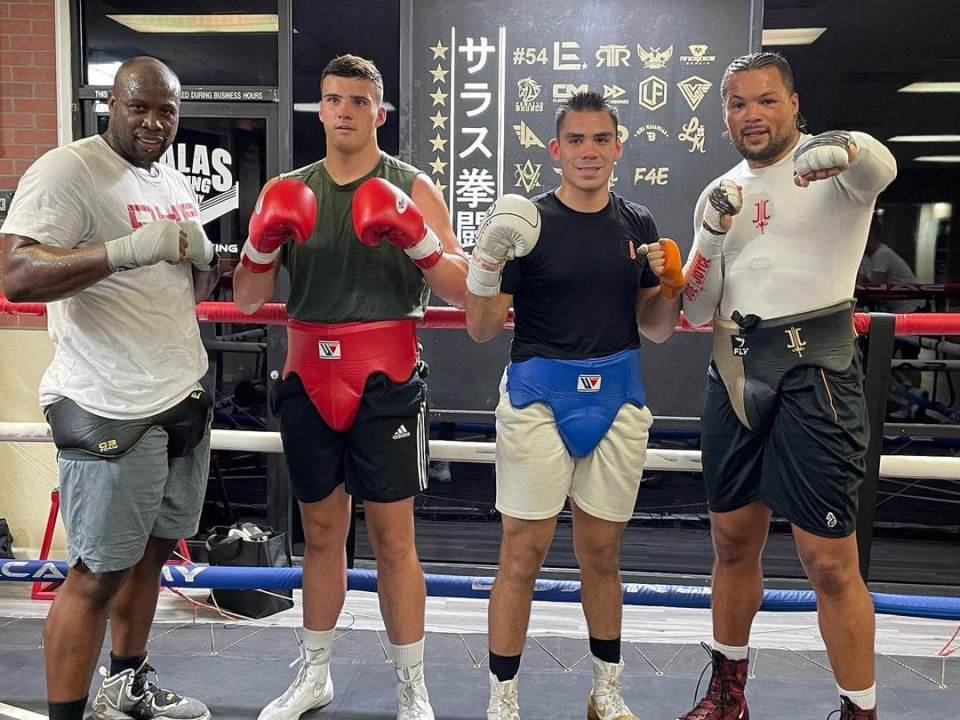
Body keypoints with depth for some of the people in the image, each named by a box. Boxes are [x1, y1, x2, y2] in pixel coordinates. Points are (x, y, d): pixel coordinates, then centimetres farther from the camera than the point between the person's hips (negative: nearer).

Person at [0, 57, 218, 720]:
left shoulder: (176, 184, 15)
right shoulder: (68, 170, -11)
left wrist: (203, 255, 1)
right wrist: (131, 248, -30)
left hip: (184, 396, 8)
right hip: (112, 410, -8)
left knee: (151, 550, 18)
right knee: (98, 571, -1)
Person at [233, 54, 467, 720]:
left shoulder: (412, 189, 0)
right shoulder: (289, 192, 9)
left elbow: (460, 290, -6)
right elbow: (246, 300, 6)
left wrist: (415, 237, -23)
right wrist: (264, 242, -13)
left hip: (385, 381, -3)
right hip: (308, 377, 4)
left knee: (393, 536, 1)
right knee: (320, 530, 13)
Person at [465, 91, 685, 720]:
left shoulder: (639, 225, 8)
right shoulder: (528, 222, -4)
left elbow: (655, 330, 12)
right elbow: (482, 328, -5)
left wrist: (671, 285, -7)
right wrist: (486, 265, -21)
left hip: (617, 401, 4)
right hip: (539, 399, -3)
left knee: (602, 554, 14)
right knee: (523, 553, 0)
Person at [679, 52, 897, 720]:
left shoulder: (835, 170, -3)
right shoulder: (720, 193, 13)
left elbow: (881, 167, -29)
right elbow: (696, 310, 9)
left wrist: (843, 148, -52)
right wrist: (714, 235, -8)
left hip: (815, 368, -5)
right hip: (735, 369, 6)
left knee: (830, 560, -5)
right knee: (733, 540, 16)